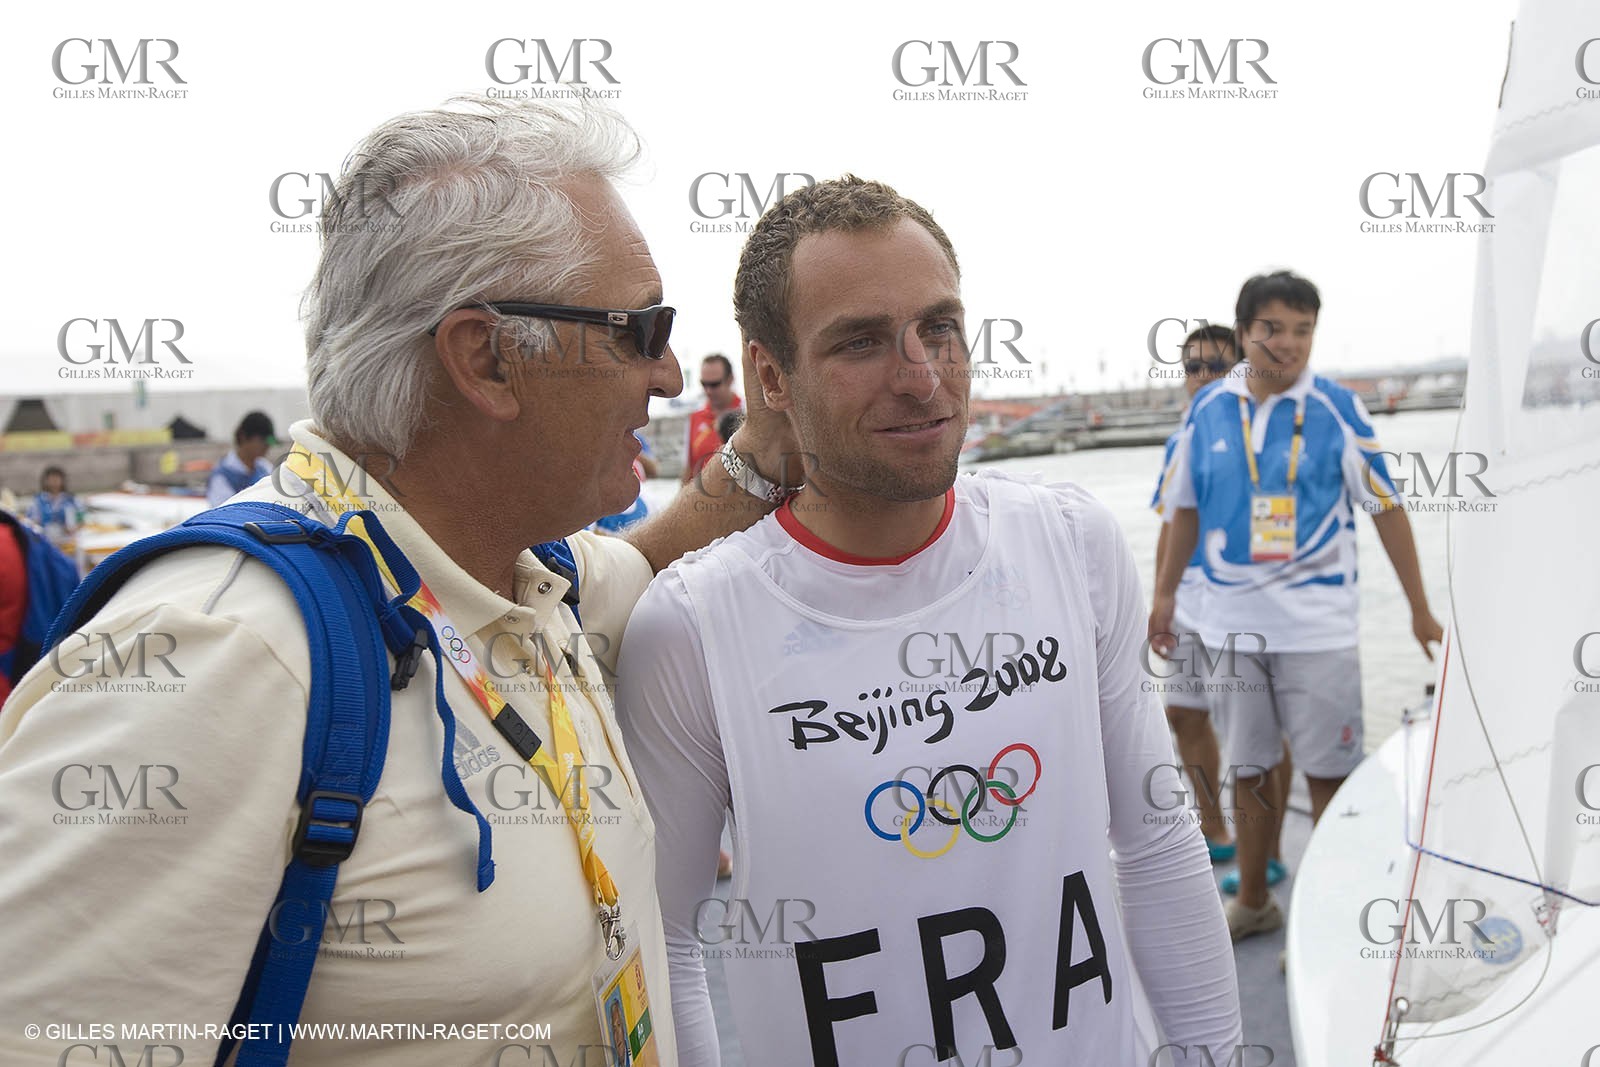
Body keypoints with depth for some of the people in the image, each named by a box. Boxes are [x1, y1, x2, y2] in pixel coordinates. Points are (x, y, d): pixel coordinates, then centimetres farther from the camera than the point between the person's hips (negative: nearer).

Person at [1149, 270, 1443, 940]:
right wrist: (1165, 594, 14)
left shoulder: (1337, 409, -6)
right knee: (1248, 767, 15)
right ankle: (1253, 902, 31)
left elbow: (1386, 507, -2)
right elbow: (1186, 507, 13)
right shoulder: (1207, 409, 2)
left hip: (1317, 624, -3)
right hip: (1231, 620, 3)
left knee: (1328, 771, 2)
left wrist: (1420, 610, -1)